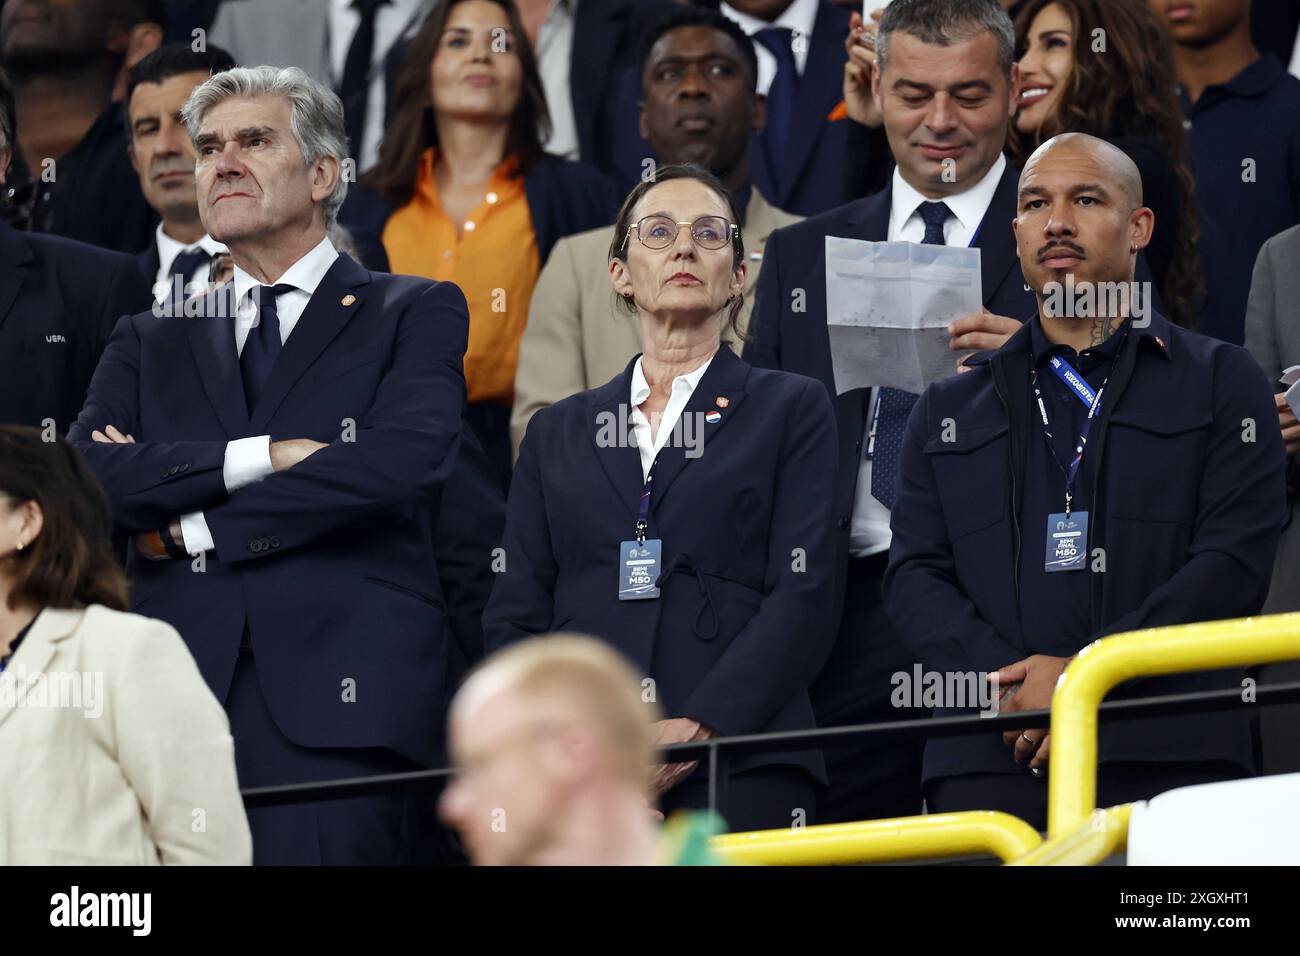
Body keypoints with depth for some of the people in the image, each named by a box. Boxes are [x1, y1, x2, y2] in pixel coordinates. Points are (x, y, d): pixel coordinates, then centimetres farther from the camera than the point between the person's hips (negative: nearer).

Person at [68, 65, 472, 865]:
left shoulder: (415, 315, 13)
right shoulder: (151, 344, 22)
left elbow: (403, 460, -7)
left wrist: (188, 529, -1)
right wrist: (258, 458, -9)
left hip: (342, 712, -3)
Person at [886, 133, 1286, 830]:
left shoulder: (1220, 381, 12)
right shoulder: (951, 410, 21)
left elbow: (1234, 562, 0)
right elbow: (914, 576, 11)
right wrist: (1015, 685, -9)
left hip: (1168, 757, -2)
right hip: (989, 763, 2)